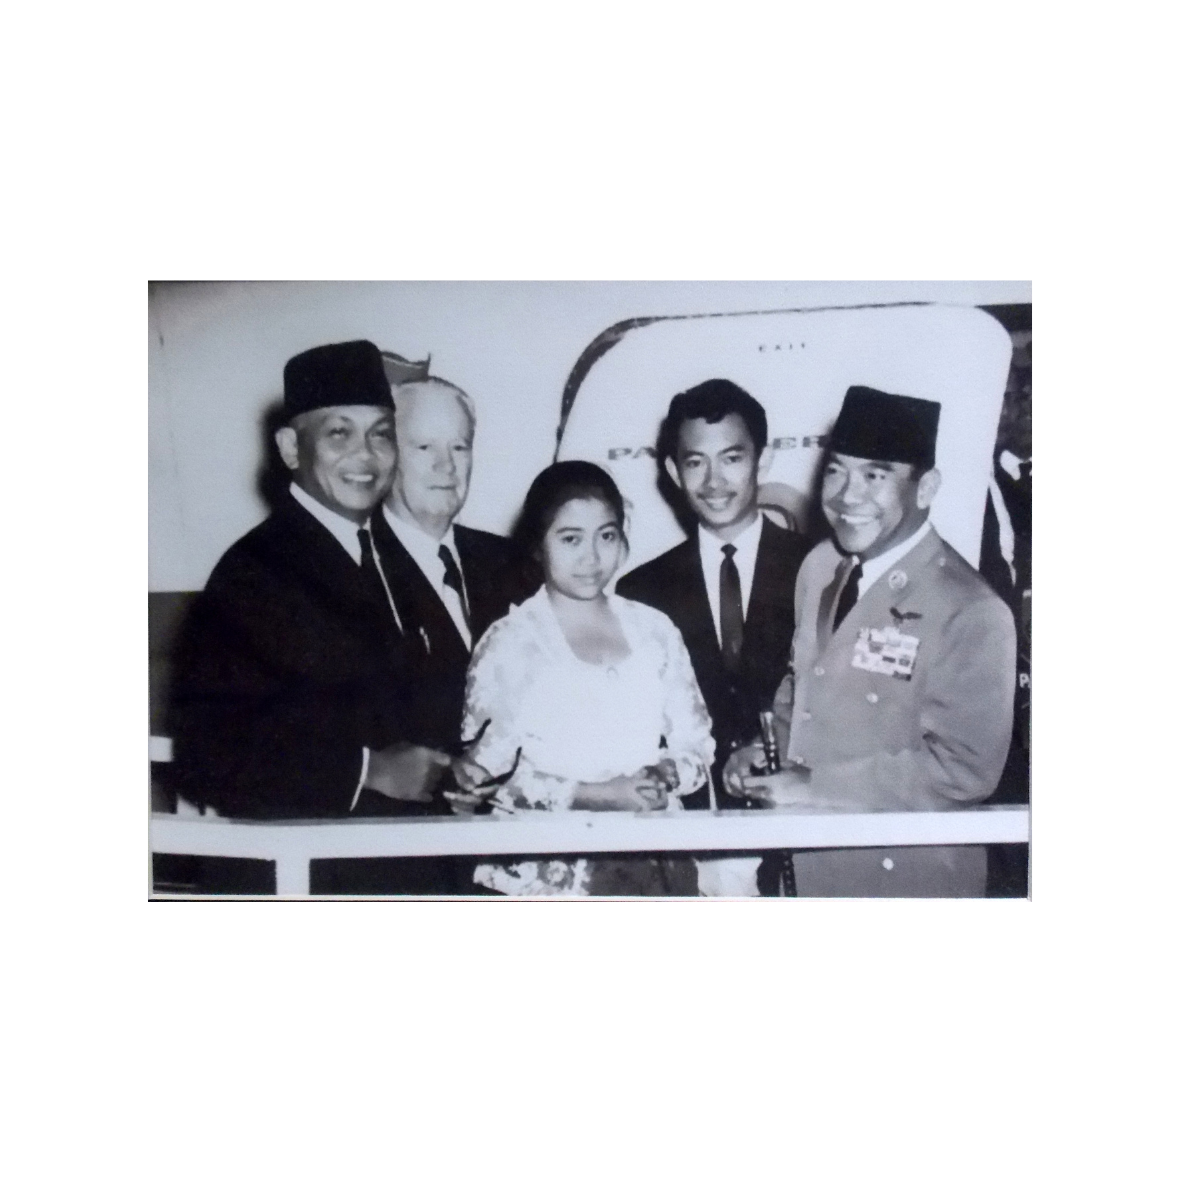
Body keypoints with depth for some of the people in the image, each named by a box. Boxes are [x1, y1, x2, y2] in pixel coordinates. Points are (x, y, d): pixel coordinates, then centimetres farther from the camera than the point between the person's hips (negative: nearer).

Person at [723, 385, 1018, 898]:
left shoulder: (969, 613, -21)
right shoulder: (818, 567, 1)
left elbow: (964, 766, -22)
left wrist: (816, 785, -20)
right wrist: (768, 748, -4)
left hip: (902, 871, -6)